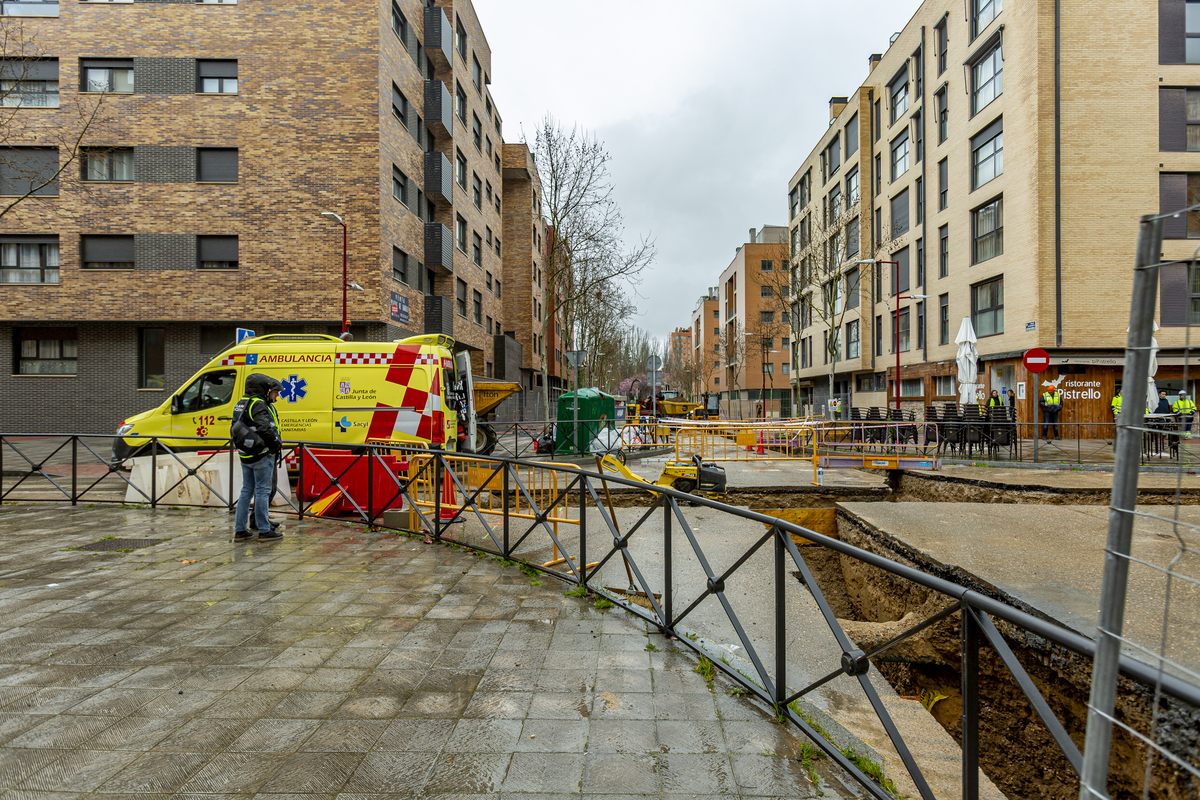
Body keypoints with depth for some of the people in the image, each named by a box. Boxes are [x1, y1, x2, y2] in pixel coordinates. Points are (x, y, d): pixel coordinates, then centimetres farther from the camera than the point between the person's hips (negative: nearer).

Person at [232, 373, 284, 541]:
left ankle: (239, 530, 20)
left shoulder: (240, 404, 15)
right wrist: (276, 445, -11)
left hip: (245, 456, 9)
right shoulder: (258, 405, -15)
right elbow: (265, 429, -25)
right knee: (263, 491, -2)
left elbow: (234, 429, 19)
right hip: (262, 455, -9)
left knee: (246, 491, 15)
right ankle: (264, 531, 5)